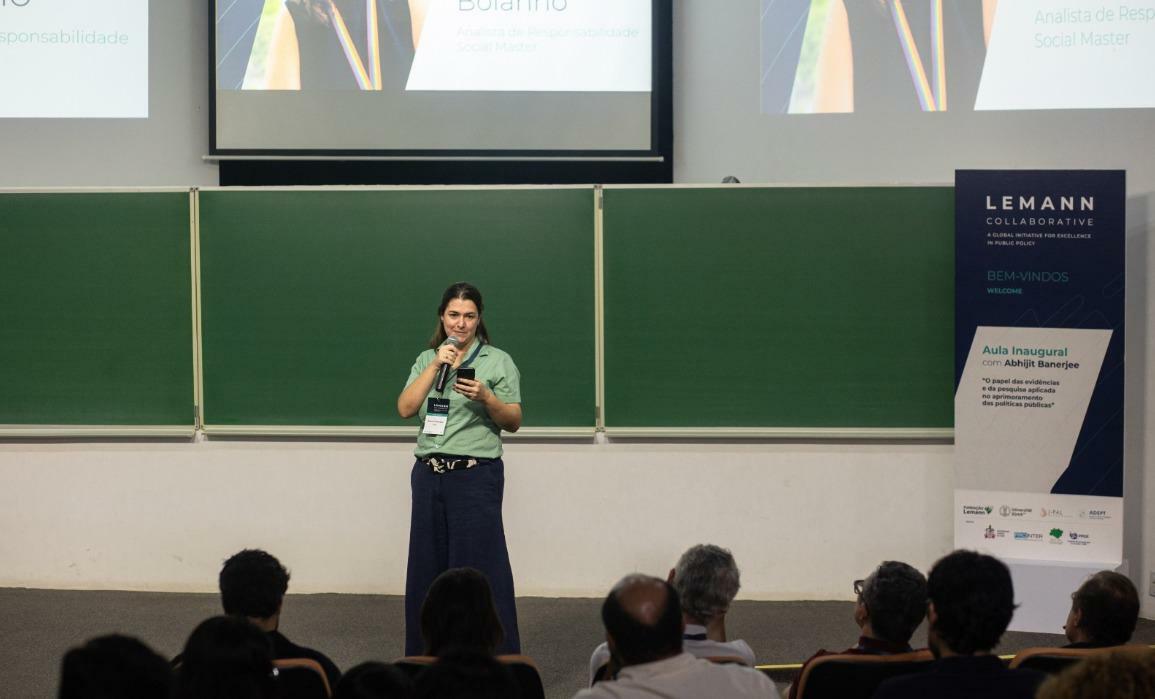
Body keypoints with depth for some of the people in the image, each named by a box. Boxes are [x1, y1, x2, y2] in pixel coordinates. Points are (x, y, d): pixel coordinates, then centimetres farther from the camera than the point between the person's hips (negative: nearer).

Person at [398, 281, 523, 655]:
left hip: (476, 475, -4)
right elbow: (405, 408, -1)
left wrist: (485, 397, -18)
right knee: (427, 569, 8)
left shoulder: (498, 361, 1)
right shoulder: (427, 359, 12)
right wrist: (436, 364, -9)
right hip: (429, 475, 4)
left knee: (479, 569, -6)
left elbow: (514, 422, 0)